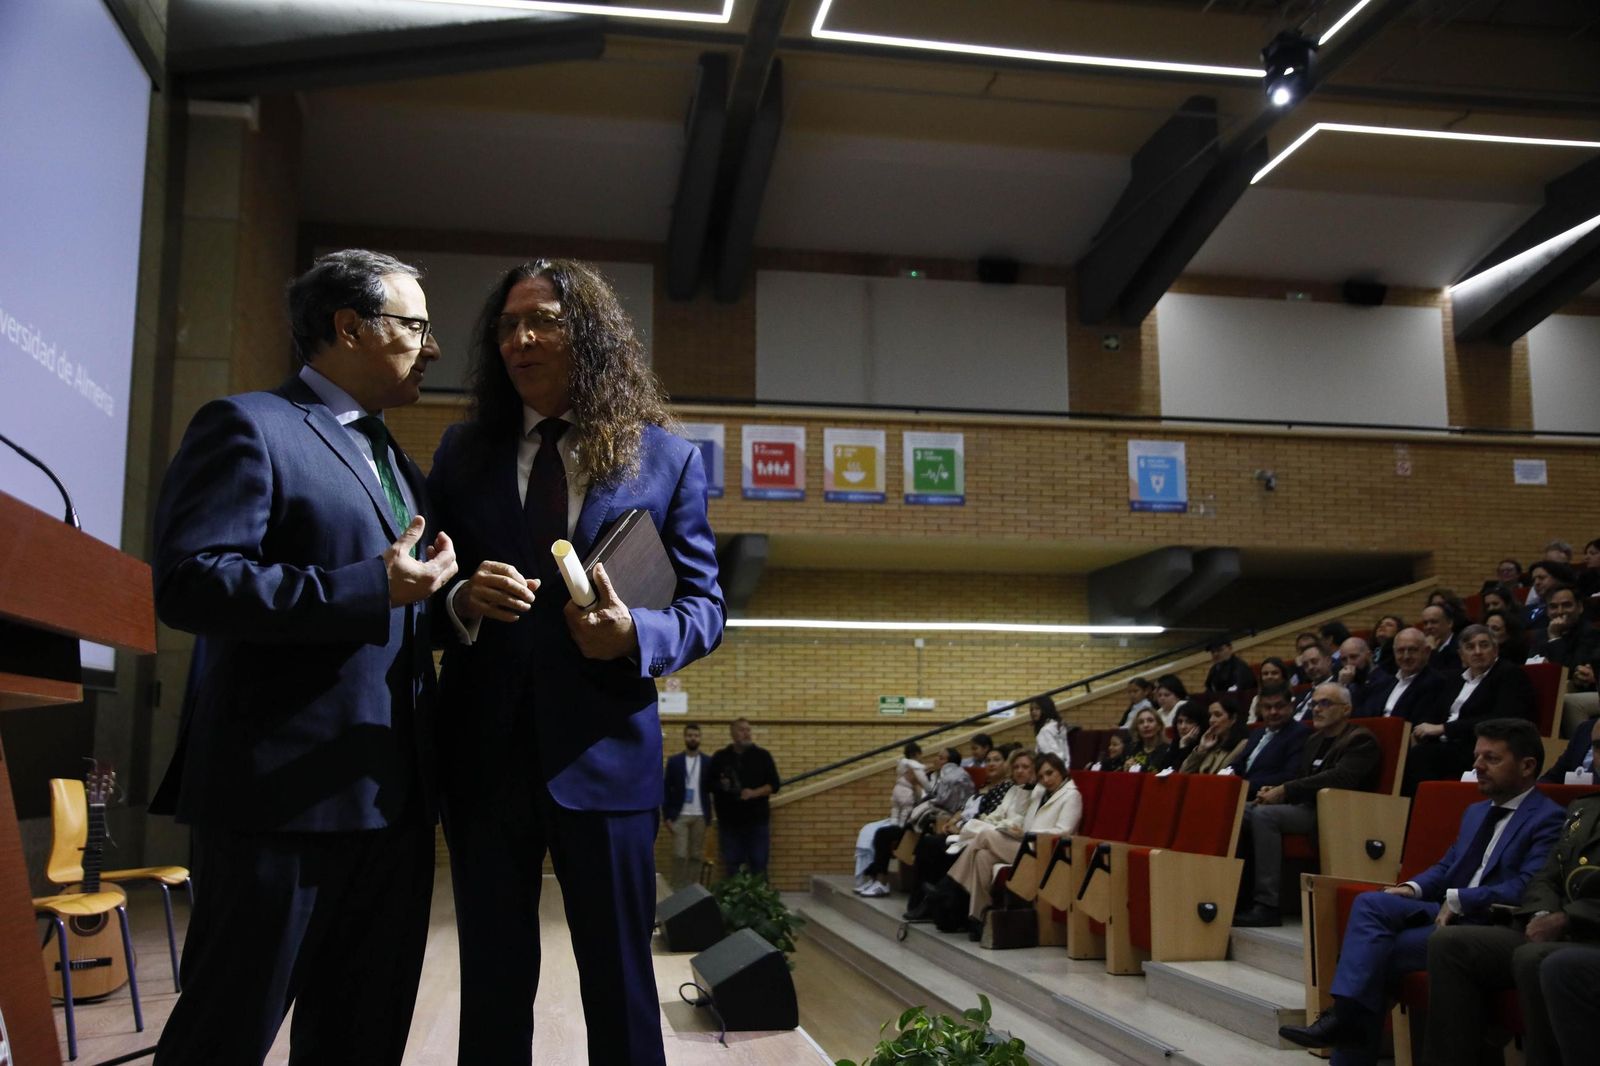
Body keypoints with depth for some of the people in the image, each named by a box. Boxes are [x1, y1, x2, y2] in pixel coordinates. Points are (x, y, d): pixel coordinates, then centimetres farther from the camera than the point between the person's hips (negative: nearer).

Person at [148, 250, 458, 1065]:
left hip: (391, 797, 8)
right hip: (286, 788, -8)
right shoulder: (249, 427, -7)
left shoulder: (395, 461, 19)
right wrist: (372, 586, -23)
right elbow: (189, 582, -20)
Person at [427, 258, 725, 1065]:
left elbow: (705, 607, 3)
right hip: (484, 750, 2)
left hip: (604, 751, -2)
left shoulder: (666, 459, 3)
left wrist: (635, 634, -18)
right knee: (493, 984, 14)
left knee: (620, 983, 9)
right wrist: (461, 601, -14)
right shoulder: (464, 451, 9)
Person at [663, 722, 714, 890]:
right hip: (679, 815, -1)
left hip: (700, 816, 2)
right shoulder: (674, 761, 2)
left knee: (696, 856, 4)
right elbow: (666, 789, 1)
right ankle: (676, 890, 1)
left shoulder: (708, 762, 6)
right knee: (679, 855, -6)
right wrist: (667, 816, -4)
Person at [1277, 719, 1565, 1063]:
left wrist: (1459, 900, -20)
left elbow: (1527, 889, -18)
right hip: (1447, 912, 8)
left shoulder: (1548, 818, -6)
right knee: (1370, 903, -20)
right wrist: (1414, 888, 2)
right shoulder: (1476, 812, 23)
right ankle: (1348, 1015, -29)